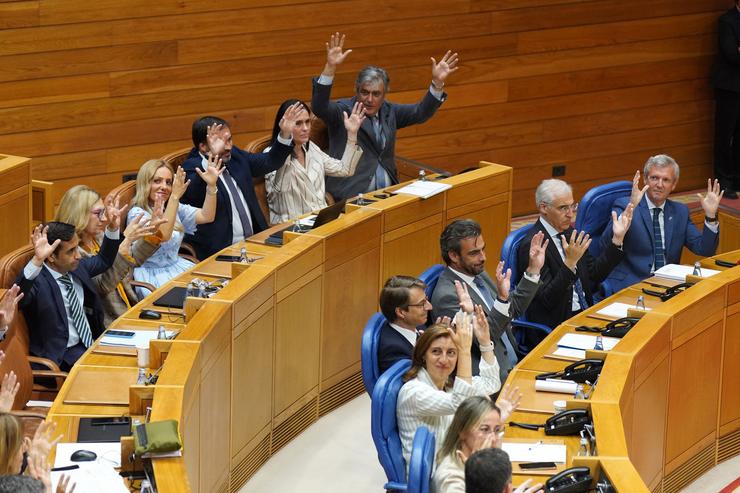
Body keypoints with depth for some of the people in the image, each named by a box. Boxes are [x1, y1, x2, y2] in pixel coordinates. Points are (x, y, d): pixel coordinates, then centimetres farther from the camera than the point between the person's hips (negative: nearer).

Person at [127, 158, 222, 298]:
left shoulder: (175, 207, 9)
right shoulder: (137, 213, -12)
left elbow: (206, 217, -1)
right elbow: (163, 236, -29)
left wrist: (211, 186, -15)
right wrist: (175, 196, -34)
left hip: (178, 267, 7)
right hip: (153, 275, -7)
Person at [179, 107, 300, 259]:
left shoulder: (234, 155, 12)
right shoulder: (192, 167, -9)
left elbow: (269, 163, 19)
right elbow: (194, 192, -31)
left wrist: (285, 134, 4)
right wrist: (213, 157, -44)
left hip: (253, 241, 7)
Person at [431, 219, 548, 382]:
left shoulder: (478, 274, 11)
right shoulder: (447, 295, -17)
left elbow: (515, 308, 21)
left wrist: (533, 270, 11)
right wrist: (502, 298, -33)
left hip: (512, 367, 9)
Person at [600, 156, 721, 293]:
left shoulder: (680, 211, 14)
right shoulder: (624, 206, 0)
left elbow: (705, 250, 10)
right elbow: (607, 242, -17)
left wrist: (710, 215, -4)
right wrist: (630, 207, -28)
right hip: (629, 285, -5)